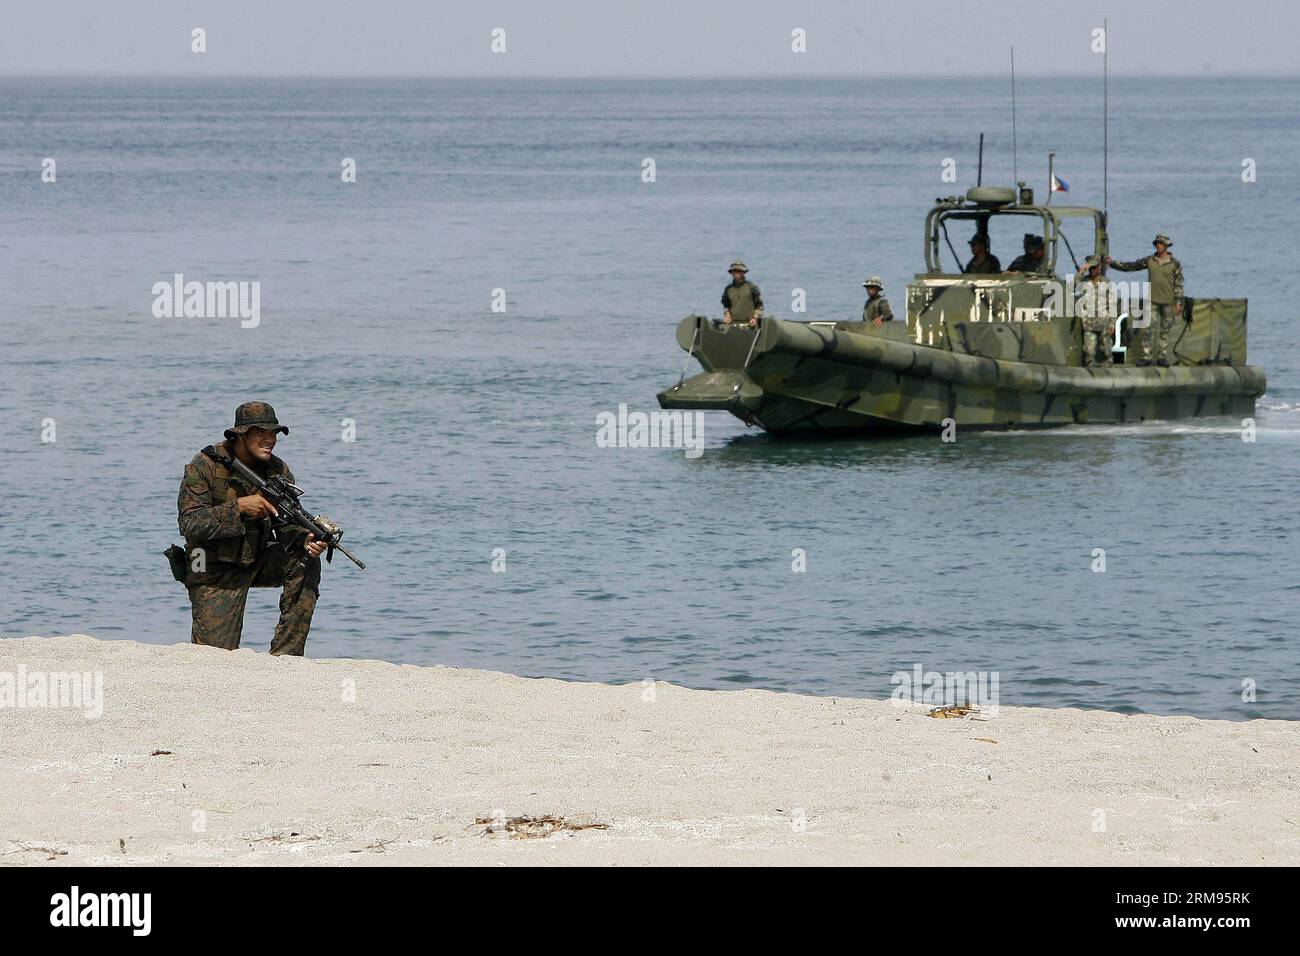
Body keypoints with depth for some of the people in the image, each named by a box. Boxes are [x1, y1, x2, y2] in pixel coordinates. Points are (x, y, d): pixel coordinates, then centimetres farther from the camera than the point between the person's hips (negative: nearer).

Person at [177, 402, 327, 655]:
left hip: (257, 562, 5)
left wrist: (306, 539, -29)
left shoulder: (277, 470, -2)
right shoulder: (204, 467, -15)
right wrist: (239, 507, -31)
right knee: (218, 655, -14)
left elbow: (288, 524, -5)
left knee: (305, 562, -23)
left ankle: (284, 656, -17)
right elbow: (189, 524, -22)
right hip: (215, 572, -5)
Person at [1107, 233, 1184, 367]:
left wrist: (1178, 303, -7)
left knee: (1165, 330, 4)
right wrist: (1113, 263, 1)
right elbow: (1130, 266, 7)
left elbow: (1179, 284, -2)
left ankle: (1162, 357, 10)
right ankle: (1146, 357, -5)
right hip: (1152, 300, 1)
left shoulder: (1175, 264, -3)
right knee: (1149, 328, -6)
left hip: (1168, 302, -1)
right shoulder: (1149, 260, 3)